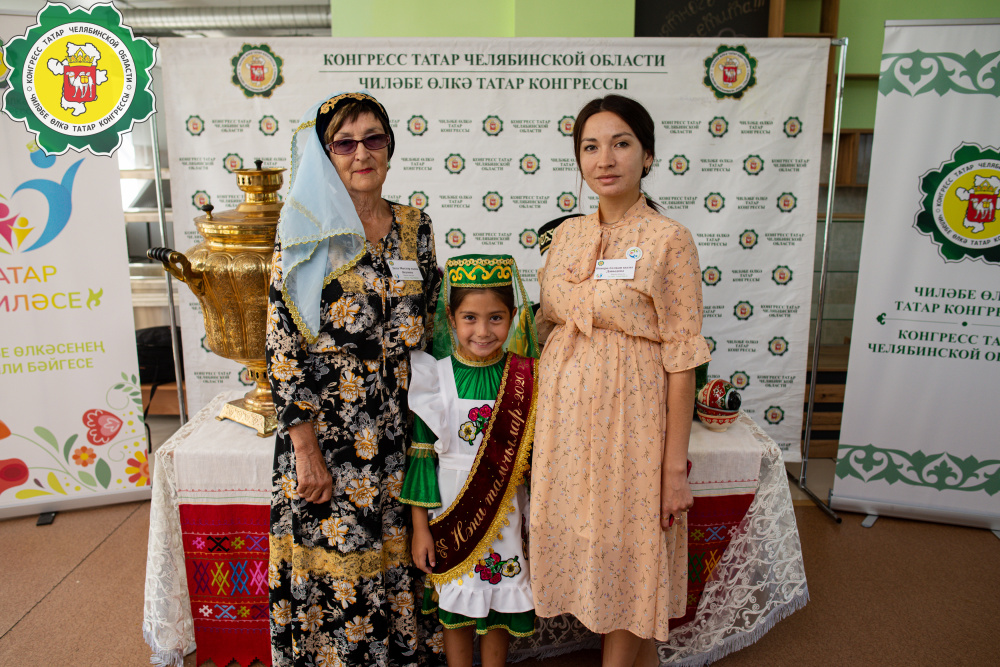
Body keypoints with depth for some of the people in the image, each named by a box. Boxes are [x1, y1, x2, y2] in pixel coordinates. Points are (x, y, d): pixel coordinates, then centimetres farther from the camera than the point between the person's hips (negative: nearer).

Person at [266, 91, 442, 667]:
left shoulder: (415, 228, 5)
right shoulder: (306, 233, -7)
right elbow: (283, 345, -9)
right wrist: (306, 447, -12)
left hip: (399, 426, 4)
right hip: (326, 429, -3)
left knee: (392, 555, 16)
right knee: (331, 560, 9)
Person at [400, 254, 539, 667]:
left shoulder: (524, 378, -6)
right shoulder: (436, 377, -10)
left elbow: (534, 452, 1)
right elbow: (422, 454, -5)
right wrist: (421, 527, -5)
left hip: (505, 512, 1)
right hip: (451, 512, -1)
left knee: (499, 609, 16)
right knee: (456, 610, 15)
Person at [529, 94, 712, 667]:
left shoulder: (669, 240, -10)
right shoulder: (568, 234, 6)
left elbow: (681, 360, -12)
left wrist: (676, 468, -12)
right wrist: (544, 419, 9)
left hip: (629, 418, -6)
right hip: (566, 416, 6)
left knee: (625, 559, 8)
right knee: (582, 550, 17)